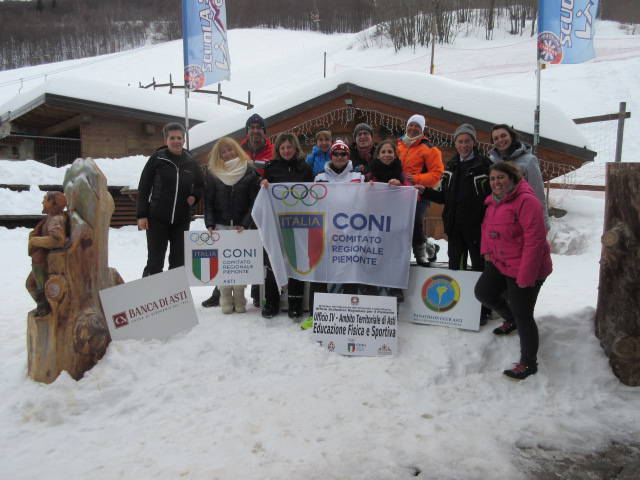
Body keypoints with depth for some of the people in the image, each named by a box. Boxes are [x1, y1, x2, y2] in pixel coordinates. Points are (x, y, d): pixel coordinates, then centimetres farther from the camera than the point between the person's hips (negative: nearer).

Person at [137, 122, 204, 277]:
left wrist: (194, 196, -4)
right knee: (155, 262, 0)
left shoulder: (191, 162, 6)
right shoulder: (157, 158, -3)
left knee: (179, 262, 10)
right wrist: (142, 215, -7)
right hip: (157, 219, -3)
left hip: (182, 221, 3)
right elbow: (143, 187, -2)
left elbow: (200, 186, 19)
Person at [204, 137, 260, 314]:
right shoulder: (213, 173, 7)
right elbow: (208, 202, 6)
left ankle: (239, 299, 7)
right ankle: (226, 300, 8)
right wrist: (210, 224, -5)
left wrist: (245, 224, -10)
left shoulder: (249, 171, 2)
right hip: (220, 226, 1)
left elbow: (254, 200, -2)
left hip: (241, 226, -1)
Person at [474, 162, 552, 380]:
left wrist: (525, 276, -25)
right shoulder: (494, 201, 7)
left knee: (523, 316, -3)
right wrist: (486, 250, 11)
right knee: (482, 292, 16)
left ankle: (528, 363, 14)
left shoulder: (526, 201, -22)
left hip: (525, 269, -9)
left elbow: (534, 240, -26)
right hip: (500, 262, 9)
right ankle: (511, 320, 42)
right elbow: (487, 226, 23)